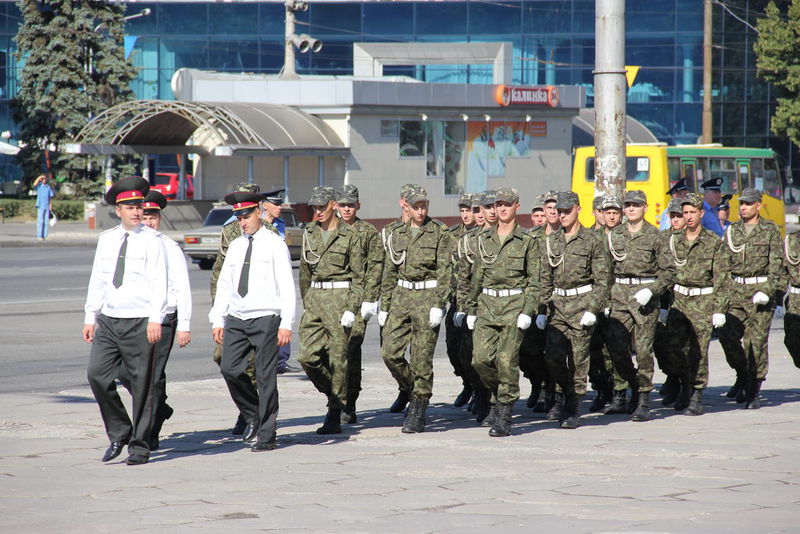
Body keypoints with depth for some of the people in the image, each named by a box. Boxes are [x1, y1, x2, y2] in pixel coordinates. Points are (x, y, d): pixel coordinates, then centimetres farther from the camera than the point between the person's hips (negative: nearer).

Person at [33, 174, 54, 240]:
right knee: (40, 221, -9)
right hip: (40, 206, -4)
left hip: (47, 207, 4)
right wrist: (39, 177, -18)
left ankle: (44, 236, 7)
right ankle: (39, 236, -9)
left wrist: (51, 205, 8)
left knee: (46, 222, 3)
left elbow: (50, 197, 14)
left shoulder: (48, 187, 14)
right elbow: (35, 184, -19)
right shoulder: (39, 186, 4)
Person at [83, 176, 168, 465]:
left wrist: (155, 319, -17)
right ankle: (119, 433, 10)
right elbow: (97, 281, 17)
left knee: (141, 384, 0)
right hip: (108, 321, 4)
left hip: (140, 322, -4)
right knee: (97, 374, -8)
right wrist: (90, 317, 13)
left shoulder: (152, 241, -3)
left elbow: (159, 282, -8)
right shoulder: (106, 240, 12)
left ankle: (140, 446, 11)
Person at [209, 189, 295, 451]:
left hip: (265, 318, -5)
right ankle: (252, 417, 14)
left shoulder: (274, 244, -2)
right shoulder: (235, 246, 14)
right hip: (237, 318, 5)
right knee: (229, 369, -7)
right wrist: (218, 320, 9)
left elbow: (286, 286, -5)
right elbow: (224, 284, 16)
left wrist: (286, 324, -12)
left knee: (265, 377, -4)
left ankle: (267, 436, 3)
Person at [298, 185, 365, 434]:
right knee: (307, 355, -5)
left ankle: (335, 416, 4)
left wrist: (352, 309, -12)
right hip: (314, 297, 5)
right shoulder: (310, 232, 11)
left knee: (337, 358, -3)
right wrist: (305, 302, 16)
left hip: (339, 296, -5)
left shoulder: (350, 235, -4)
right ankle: (335, 394, 18)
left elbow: (358, 276, -4)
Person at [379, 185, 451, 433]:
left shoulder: (439, 233, -2)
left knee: (422, 357, -4)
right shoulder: (397, 235, 11)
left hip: (427, 297, -4)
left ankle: (419, 413, 4)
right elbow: (389, 273, 16)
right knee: (390, 353, -4)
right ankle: (413, 393, 19)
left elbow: (444, 271, -7)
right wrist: (384, 306, 13)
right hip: (401, 296, 5)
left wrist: (438, 305, -14)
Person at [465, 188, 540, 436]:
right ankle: (499, 395, 20)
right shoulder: (484, 239, 12)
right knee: (481, 359, -7)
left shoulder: (527, 241, 0)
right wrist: (471, 309, 14)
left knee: (506, 360, -9)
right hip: (487, 305, 4)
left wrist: (527, 312, -12)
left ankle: (504, 417, -1)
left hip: (514, 304, -4)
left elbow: (535, 281, -2)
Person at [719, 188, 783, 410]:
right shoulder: (731, 232, 12)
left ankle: (753, 393, 1)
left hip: (760, 291, -3)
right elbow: (724, 264, 11)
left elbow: (776, 265, -3)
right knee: (727, 335, -9)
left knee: (756, 341, -6)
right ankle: (742, 375, 15)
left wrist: (766, 292, -14)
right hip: (736, 291, 3)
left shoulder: (770, 231, 2)